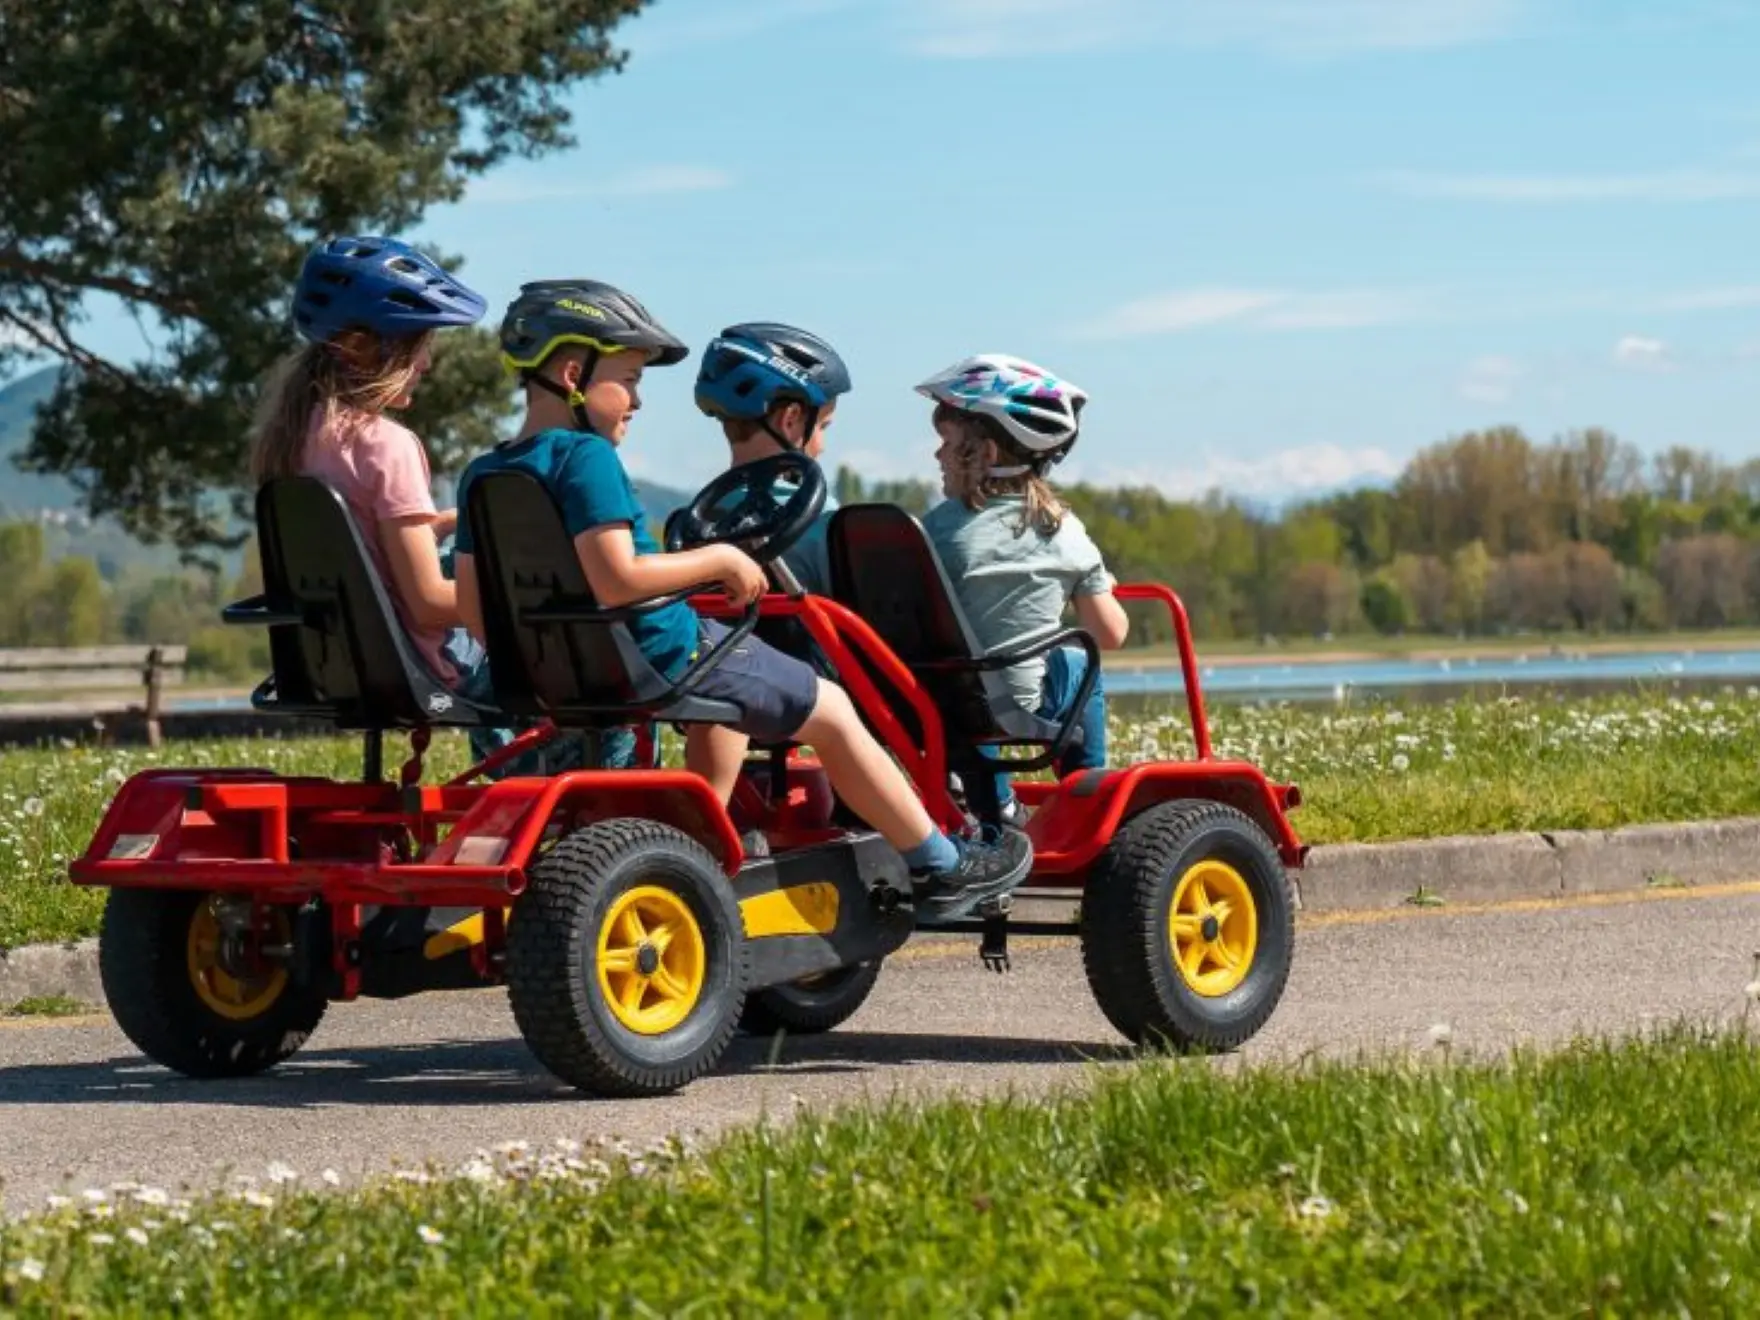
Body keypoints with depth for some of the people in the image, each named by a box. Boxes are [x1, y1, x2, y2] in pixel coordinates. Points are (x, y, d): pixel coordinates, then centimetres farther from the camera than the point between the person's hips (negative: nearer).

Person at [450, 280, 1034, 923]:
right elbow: (617, 580, -30)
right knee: (831, 712, 9)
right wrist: (720, 560, -17)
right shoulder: (586, 457, -21)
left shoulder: (481, 475, 3)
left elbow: (473, 606, 4)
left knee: (726, 706, 36)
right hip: (664, 655, -8)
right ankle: (942, 869, 17)